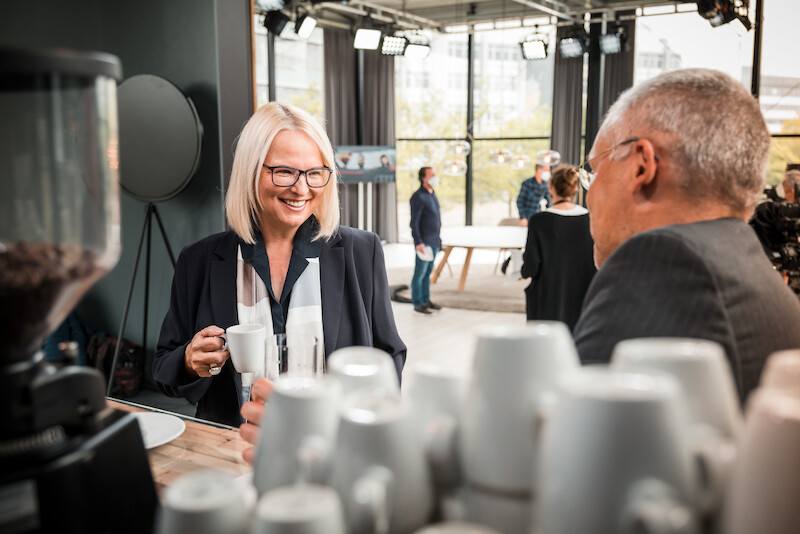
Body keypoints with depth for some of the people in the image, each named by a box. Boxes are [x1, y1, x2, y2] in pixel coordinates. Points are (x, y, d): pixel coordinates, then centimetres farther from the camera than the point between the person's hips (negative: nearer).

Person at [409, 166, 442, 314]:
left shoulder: (432, 195, 14)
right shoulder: (418, 197, -13)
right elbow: (414, 222, -16)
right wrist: (418, 242, -21)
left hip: (434, 241, 9)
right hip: (424, 243, -8)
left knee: (428, 272, 14)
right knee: (420, 273, -2)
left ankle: (426, 300, 22)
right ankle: (417, 303, 4)